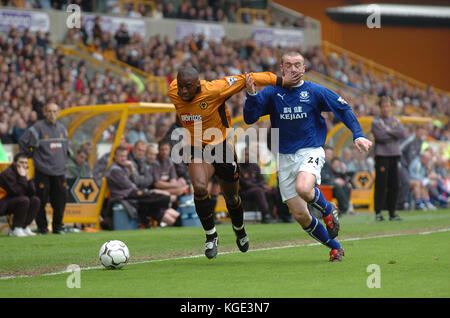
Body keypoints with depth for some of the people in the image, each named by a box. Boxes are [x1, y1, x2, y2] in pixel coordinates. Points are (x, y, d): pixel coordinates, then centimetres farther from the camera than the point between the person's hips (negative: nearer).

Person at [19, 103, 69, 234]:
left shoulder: (62, 129, 12)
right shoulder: (38, 128, -7)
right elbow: (23, 142, -4)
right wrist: (32, 155, 0)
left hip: (59, 171, 5)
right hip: (42, 172, -5)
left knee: (60, 199, 4)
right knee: (41, 200, -4)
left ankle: (58, 226, 16)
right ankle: (42, 227, 7)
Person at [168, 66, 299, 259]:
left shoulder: (213, 91, -24)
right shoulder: (173, 93, -11)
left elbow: (244, 80, -17)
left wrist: (280, 81, -16)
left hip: (221, 147, -1)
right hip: (195, 150, 2)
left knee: (231, 197, 14)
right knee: (199, 187, -25)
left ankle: (239, 229, 47)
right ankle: (211, 236, -6)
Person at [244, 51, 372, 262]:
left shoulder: (315, 92, -1)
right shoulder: (271, 93, 1)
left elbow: (344, 109, 7)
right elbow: (250, 118, -6)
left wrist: (358, 135, -3)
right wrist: (251, 96, -22)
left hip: (311, 151, -3)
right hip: (285, 157, 3)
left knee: (303, 188, -35)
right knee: (300, 215, 0)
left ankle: (327, 209, -1)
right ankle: (335, 247, 19)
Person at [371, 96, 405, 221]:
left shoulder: (396, 121, 16)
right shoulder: (375, 121, 1)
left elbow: (402, 134, -1)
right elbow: (380, 137, -13)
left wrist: (388, 130, -6)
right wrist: (394, 134, -4)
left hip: (395, 155, 5)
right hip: (382, 156, -5)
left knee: (394, 185, 5)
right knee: (381, 185, -7)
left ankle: (392, 212, 11)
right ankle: (378, 212, -4)